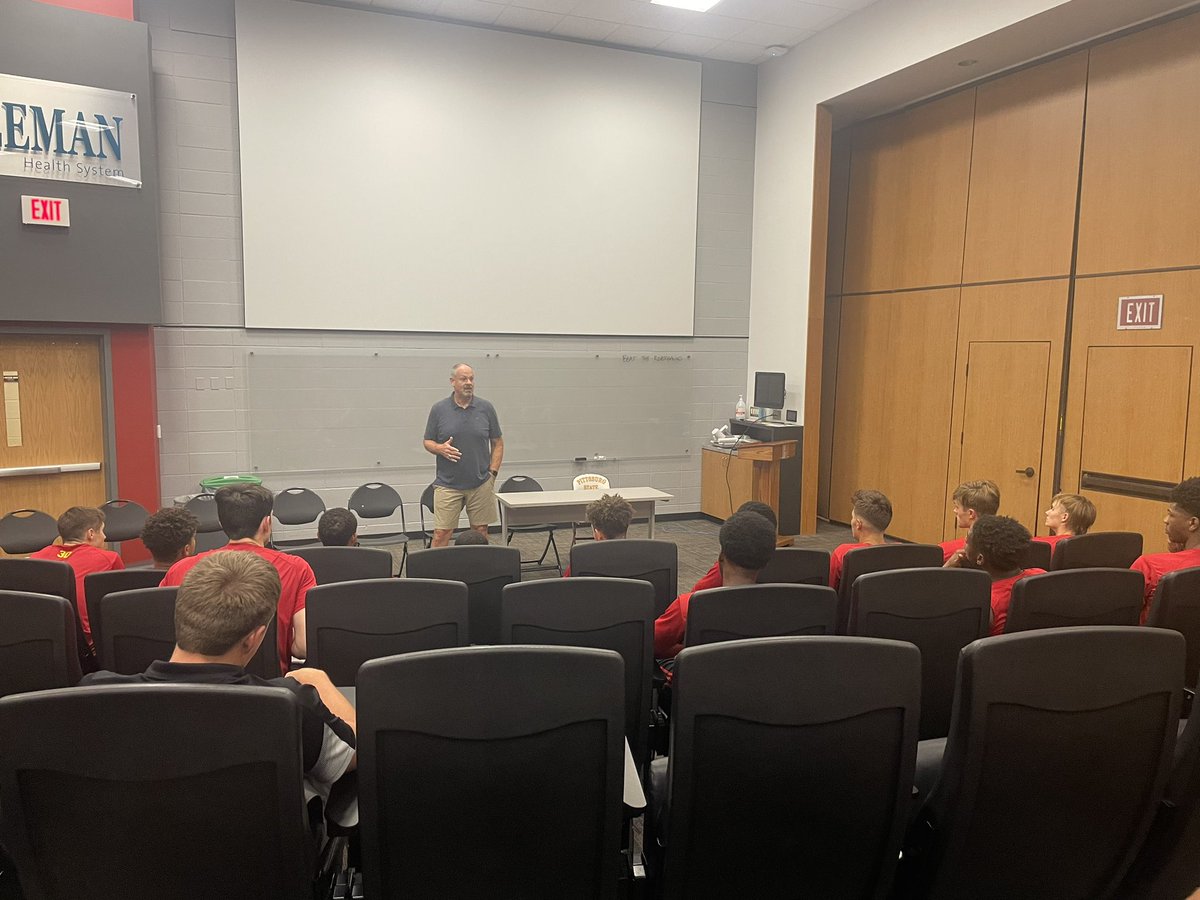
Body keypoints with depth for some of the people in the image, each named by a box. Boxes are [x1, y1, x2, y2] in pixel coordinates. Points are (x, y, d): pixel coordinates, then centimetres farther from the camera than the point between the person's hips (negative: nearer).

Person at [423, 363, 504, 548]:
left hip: (481, 484, 1)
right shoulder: (439, 409, 0)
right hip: (448, 483, -1)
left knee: (481, 531, 8)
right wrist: (440, 448, -15)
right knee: (441, 534, -3)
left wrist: (493, 472, -1)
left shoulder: (486, 408, 2)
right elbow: (428, 442, 7)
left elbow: (498, 443, 8)